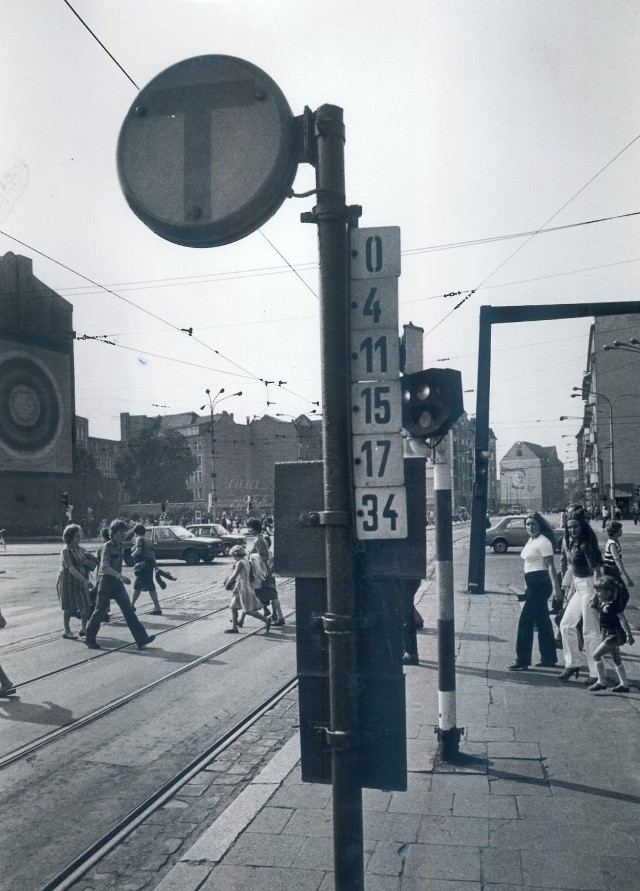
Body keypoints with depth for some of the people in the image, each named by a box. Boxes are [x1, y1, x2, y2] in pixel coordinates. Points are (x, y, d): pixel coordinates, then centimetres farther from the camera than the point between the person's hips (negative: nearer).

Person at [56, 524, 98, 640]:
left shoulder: (80, 549, 8)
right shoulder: (66, 550, -15)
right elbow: (71, 569, -24)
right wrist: (84, 580, -29)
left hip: (79, 581, 7)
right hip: (68, 581, -7)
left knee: (87, 604, 1)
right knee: (69, 607, 2)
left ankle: (83, 629, 15)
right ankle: (67, 631, 15)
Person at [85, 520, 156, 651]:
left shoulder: (120, 546, 10)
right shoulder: (107, 546, -14)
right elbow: (105, 567, -24)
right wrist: (121, 576, -33)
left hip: (117, 582, 7)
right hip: (106, 582, -7)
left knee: (128, 610, -1)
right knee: (100, 611, 4)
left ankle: (142, 639, -5)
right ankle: (89, 639, 22)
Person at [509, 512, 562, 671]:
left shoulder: (543, 541, -13)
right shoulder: (531, 540, 14)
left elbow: (550, 566, -18)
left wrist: (556, 587, -22)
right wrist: (527, 584, 19)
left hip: (540, 583, -10)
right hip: (532, 583, 10)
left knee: (525, 621, -8)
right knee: (542, 621, 15)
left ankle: (522, 661, -3)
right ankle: (549, 658, 24)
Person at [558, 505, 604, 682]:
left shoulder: (586, 544, -18)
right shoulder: (570, 542, 7)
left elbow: (597, 570, -21)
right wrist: (571, 590, 15)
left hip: (589, 586, -9)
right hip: (578, 586, 9)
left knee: (590, 630, -3)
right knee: (566, 625, 12)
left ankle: (595, 672, 6)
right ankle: (572, 664, 22)